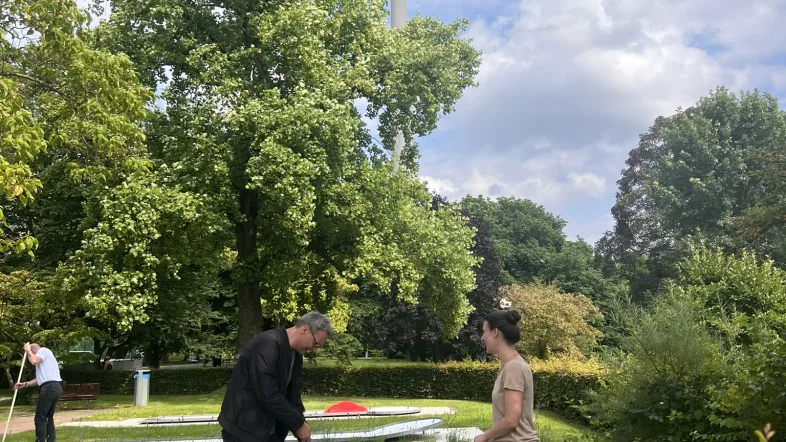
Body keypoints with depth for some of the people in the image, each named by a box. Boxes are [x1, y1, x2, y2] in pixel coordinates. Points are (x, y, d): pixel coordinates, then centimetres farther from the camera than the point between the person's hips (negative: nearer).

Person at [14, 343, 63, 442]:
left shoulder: (43, 350, 2)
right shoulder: (44, 356, 31)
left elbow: (34, 361, -17)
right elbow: (41, 378, 27)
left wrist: (27, 350, -1)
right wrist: (25, 384, 20)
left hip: (49, 387, -10)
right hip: (55, 387, 10)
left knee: (40, 419, -6)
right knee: (48, 417, 14)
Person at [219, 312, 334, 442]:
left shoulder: (296, 355, 7)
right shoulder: (267, 344, -22)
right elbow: (268, 396, -26)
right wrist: (298, 424, -16)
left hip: (270, 431, 9)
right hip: (244, 428, -9)